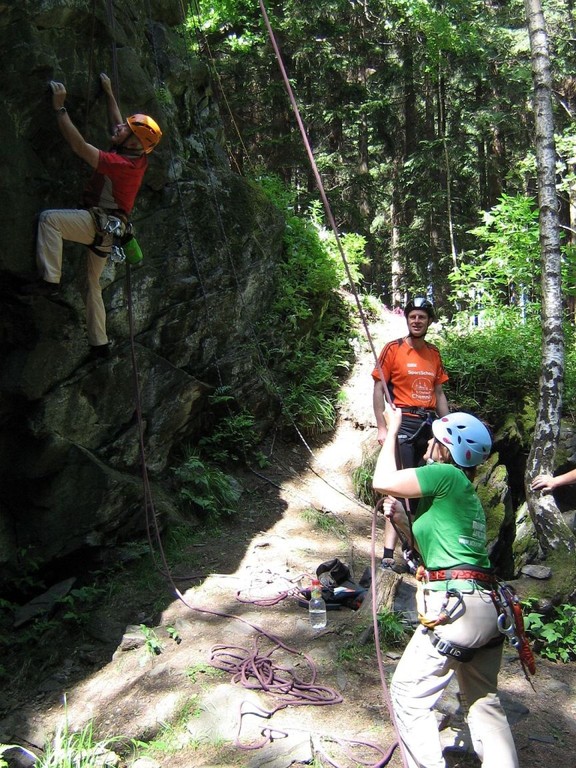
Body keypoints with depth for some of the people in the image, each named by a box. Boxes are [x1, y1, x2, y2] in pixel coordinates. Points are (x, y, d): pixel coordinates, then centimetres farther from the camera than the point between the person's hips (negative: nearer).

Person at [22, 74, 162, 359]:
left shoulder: (121, 163, -20)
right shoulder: (135, 156, 6)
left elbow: (79, 146, -23)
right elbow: (116, 122, 25)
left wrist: (60, 108, -16)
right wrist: (109, 93, 31)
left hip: (99, 223, -10)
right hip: (105, 228, 10)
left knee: (48, 218, -24)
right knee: (93, 285, 16)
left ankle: (50, 281, -26)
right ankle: (99, 344, 22)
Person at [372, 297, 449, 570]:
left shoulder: (433, 353, 14)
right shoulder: (393, 349, -3)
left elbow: (439, 393, 18)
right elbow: (378, 389, -5)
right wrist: (382, 428, -12)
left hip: (429, 424, 6)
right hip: (404, 423, -6)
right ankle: (389, 552, -8)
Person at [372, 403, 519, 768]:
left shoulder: (447, 474, -7)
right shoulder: (466, 491, 20)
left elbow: (383, 481, -9)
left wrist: (392, 430, 2)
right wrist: (404, 520, 13)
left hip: (456, 605, -10)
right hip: (488, 607, 10)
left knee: (408, 693, 2)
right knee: (485, 702, 19)